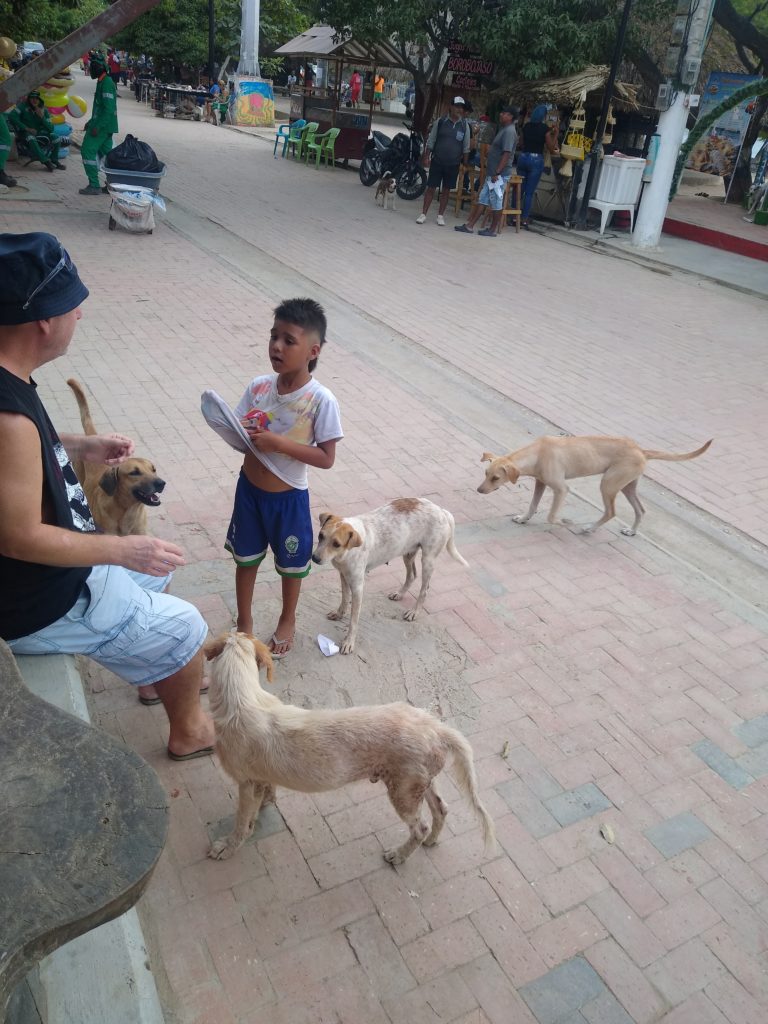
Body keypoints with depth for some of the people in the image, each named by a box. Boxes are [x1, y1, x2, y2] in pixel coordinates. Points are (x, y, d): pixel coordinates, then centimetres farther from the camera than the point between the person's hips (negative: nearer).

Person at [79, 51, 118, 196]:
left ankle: (94, 186, -10)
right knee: (105, 153, 12)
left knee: (88, 151, -9)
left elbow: (109, 109, -23)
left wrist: (97, 126, -25)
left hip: (102, 126, -10)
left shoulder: (106, 83, -15)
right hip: (106, 126, 10)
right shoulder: (103, 82, 16)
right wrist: (91, 122, 23)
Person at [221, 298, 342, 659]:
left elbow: (326, 458, -20)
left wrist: (278, 443, -29)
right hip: (248, 488, 4)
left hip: (288, 497, -3)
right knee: (246, 559, 20)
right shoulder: (258, 386, -9)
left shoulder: (321, 400, -21)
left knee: (290, 564, 19)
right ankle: (244, 621, 43)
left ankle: (287, 621, 45)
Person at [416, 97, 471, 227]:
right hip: (437, 161, -2)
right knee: (431, 187, -1)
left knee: (446, 190, 8)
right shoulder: (440, 121, -2)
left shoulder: (465, 125, 2)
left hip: (453, 164, 2)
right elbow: (431, 141, 2)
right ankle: (423, 214, 6)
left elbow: (466, 146, 7)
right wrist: (426, 157, -3)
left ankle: (440, 215, 17)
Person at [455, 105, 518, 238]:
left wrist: (497, 172, -23)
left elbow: (507, 154, -21)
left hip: (499, 175, -10)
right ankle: (469, 226, 7)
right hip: (492, 173, 10)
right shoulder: (504, 129, 18)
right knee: (482, 200, 7)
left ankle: (493, 230, 7)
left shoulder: (509, 131, -13)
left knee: (496, 203, -1)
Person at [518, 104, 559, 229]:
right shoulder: (545, 128, -7)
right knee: (529, 192, 0)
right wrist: (555, 135, 5)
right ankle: (525, 219, 0)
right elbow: (551, 148, -4)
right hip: (536, 159, -4)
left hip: (523, 157, 4)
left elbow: (521, 143, 14)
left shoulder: (526, 126, 6)